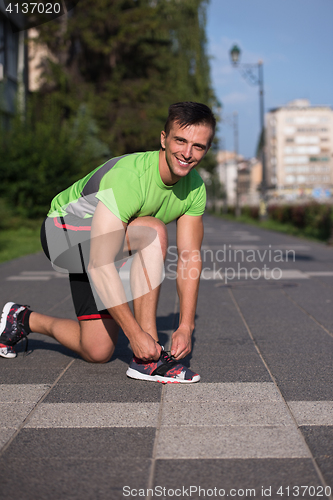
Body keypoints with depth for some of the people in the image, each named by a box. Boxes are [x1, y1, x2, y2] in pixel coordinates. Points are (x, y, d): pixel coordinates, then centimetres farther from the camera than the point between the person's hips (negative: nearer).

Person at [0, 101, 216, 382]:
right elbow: (100, 266, -40)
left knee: (97, 352, 0)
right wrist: (136, 333, -40)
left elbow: (189, 257, -9)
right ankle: (147, 358, -29)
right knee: (154, 231, -35)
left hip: (107, 241, 7)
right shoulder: (127, 177, -35)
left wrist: (186, 326, -19)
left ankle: (25, 320, 25)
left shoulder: (195, 187, -12)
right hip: (65, 230, -7)